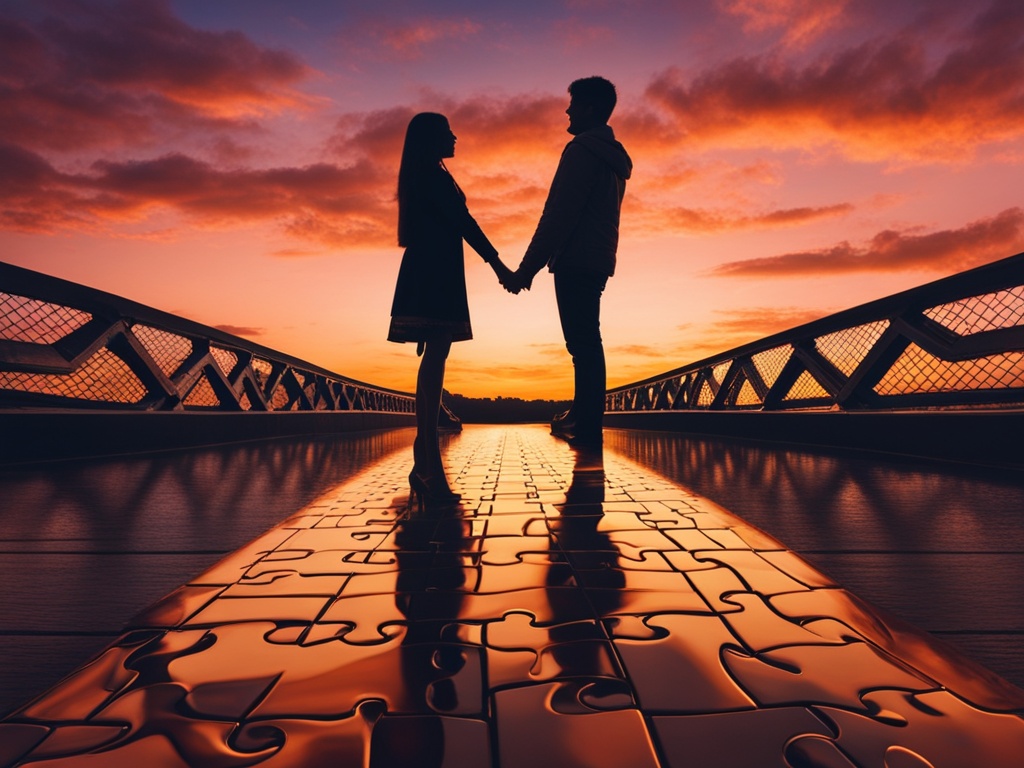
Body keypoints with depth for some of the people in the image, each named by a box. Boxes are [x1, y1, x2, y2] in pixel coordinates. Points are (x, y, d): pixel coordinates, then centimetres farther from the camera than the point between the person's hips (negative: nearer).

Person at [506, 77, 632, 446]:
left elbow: (559, 215, -18)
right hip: (597, 260, 10)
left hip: (576, 261, -10)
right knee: (586, 342, 15)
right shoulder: (612, 157, 21)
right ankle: (581, 417, 25)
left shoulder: (582, 149, -9)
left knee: (583, 343, -9)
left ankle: (588, 428, -5)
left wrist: (527, 268, -17)